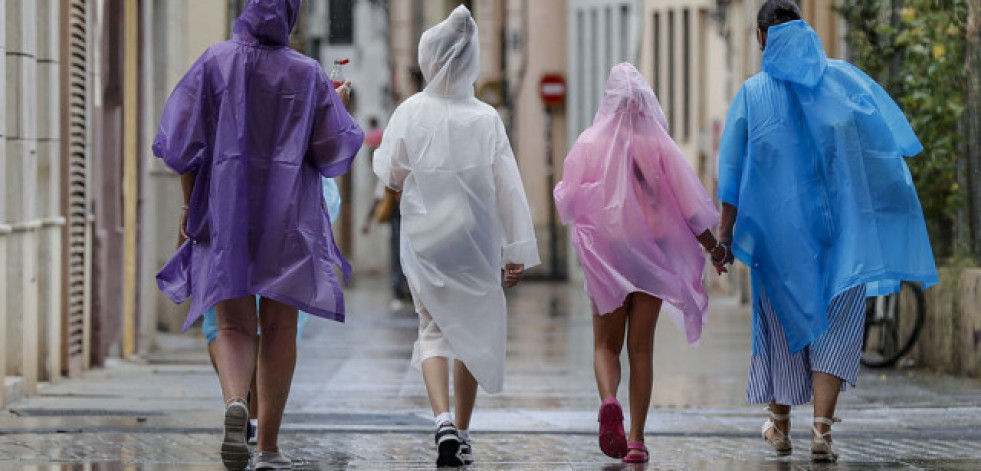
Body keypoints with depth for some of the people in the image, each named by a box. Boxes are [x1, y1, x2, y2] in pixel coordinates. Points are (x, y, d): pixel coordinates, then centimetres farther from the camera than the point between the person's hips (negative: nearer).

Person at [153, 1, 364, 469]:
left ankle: (235, 404, -27)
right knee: (279, 329, 8)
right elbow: (335, 150, -2)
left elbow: (182, 139, -4)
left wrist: (190, 204, 6)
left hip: (225, 210, 0)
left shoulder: (214, 62, -1)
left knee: (234, 327, 4)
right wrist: (339, 106, 16)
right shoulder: (308, 74, 0)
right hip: (287, 216, 0)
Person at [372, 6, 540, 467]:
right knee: (473, 332, 14)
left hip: (425, 236, -1)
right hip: (476, 237, 1)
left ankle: (443, 420, -16)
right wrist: (516, 250, 1)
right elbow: (507, 187, -4)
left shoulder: (412, 111, -8)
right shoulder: (487, 118, -5)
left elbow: (392, 176, 0)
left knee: (434, 329, 7)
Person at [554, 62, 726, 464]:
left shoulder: (590, 143, -7)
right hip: (653, 256, 0)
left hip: (606, 255, 0)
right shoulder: (659, 146, -8)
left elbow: (568, 203, -3)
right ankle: (636, 439, 2)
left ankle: (608, 401, -20)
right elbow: (687, 205, -5)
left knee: (606, 344, 11)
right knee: (641, 348, 7)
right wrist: (713, 247, 8)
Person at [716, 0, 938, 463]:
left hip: (777, 225, 0)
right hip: (841, 226, 0)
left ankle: (780, 424, 27)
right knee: (836, 326, 2)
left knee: (784, 317, 17)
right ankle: (821, 429, -12)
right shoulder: (844, 78, 3)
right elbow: (894, 135, 0)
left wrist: (725, 232, -1)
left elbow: (732, 171, -4)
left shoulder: (753, 93, 0)